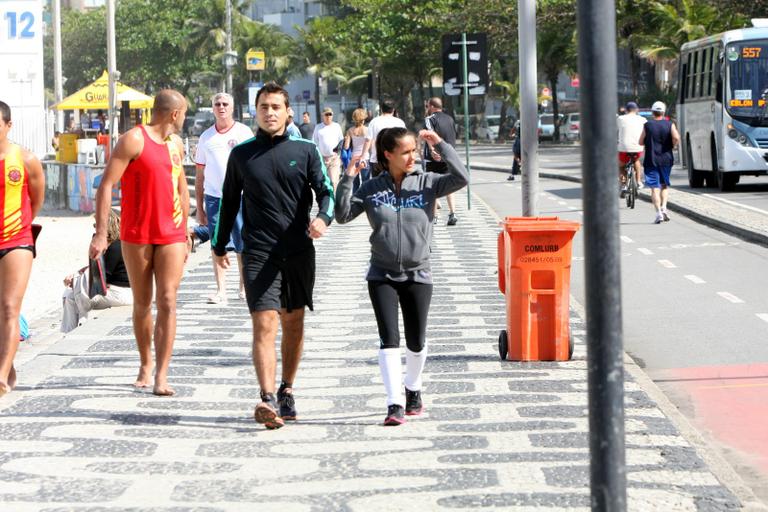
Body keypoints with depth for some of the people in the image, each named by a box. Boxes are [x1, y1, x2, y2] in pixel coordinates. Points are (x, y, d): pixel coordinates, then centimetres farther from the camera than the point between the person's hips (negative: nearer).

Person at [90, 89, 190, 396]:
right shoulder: (134, 140, -7)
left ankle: (161, 376, -11)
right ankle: (145, 365, 27)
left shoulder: (176, 144, 14)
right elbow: (106, 185, -10)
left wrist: (184, 234, 22)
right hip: (136, 236, -4)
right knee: (142, 304, 8)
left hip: (171, 236, 4)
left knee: (167, 302, -8)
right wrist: (101, 233, -16)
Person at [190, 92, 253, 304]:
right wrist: (199, 207, 10)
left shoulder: (244, 132, 4)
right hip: (214, 197, 2)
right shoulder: (206, 137, 11)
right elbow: (199, 175, 14)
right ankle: (221, 290, 0)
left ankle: (244, 287, 15)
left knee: (243, 246, 1)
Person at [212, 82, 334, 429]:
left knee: (293, 323, 10)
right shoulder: (241, 155, 7)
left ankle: (286, 392, 25)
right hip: (258, 253, -2)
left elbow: (325, 190, -1)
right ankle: (268, 400, -25)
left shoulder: (305, 151, 5)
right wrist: (220, 246, 21)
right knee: (264, 324, -14)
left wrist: (323, 217, -23)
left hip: (299, 252, 2)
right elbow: (229, 202, 17)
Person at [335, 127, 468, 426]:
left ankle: (413, 390, 35)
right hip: (382, 275, -1)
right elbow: (342, 216, -4)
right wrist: (347, 180, -14)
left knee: (416, 342, 9)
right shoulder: (372, 189, -1)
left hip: (418, 274, 1)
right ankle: (395, 404, -11)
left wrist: (441, 146, -17)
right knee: (389, 340, -10)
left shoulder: (426, 183, -2)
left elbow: (461, 178, -14)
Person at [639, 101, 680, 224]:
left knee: (654, 187, -2)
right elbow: (676, 138, -16)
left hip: (651, 160, -2)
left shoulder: (647, 126, -1)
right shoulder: (670, 125, 0)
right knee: (665, 185, 18)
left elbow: (641, 142, 2)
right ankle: (664, 207, -1)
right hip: (666, 159, 2)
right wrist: (673, 145, 3)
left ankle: (658, 212, -12)